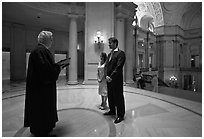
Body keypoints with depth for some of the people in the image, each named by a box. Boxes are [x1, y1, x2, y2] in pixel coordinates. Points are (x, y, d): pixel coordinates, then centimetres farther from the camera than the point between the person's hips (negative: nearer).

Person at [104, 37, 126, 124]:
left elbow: (118, 67, -16)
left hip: (117, 79, -8)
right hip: (109, 79, 8)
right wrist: (107, 76, 1)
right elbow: (107, 65, 14)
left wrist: (111, 77, -17)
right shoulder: (110, 54, 18)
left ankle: (120, 115, 17)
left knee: (118, 97, 2)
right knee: (110, 96, 17)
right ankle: (112, 110, 36)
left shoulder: (120, 53, -8)